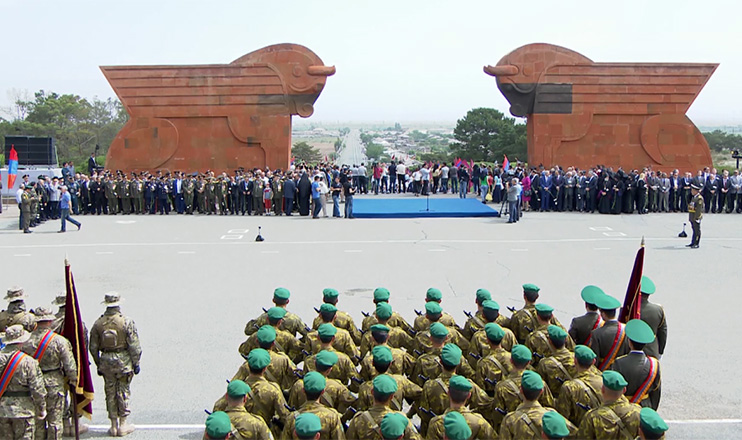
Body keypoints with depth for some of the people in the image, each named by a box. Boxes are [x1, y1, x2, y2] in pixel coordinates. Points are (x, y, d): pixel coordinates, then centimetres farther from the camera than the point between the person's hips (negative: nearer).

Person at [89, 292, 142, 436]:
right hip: (124, 361, -3)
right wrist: (136, 363, 0)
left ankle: (114, 426, 17)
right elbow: (134, 346, -10)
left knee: (110, 393, 11)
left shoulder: (98, 324, 0)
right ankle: (123, 425, 12)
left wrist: (98, 365, 16)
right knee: (123, 393, 7)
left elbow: (93, 348, 5)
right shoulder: (127, 322, -11)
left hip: (106, 361, 3)